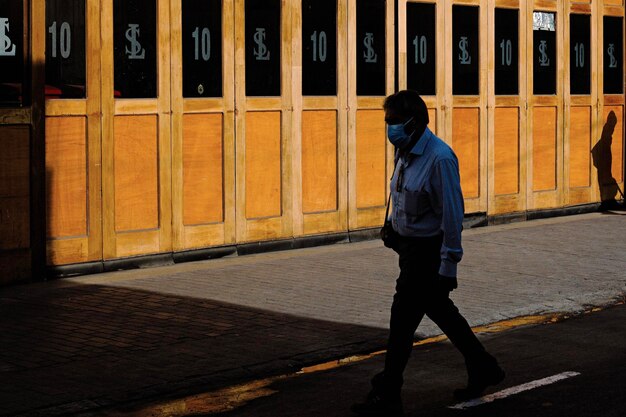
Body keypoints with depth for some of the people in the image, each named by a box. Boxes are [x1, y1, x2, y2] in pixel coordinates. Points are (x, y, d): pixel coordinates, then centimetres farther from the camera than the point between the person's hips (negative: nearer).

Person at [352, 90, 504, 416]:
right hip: (410, 244, 9)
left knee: (403, 318, -6)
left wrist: (448, 265, -21)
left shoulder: (439, 158, -21)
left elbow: (452, 214, -21)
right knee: (440, 311, 19)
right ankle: (483, 369, 34)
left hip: (428, 250, -9)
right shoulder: (406, 152, 7)